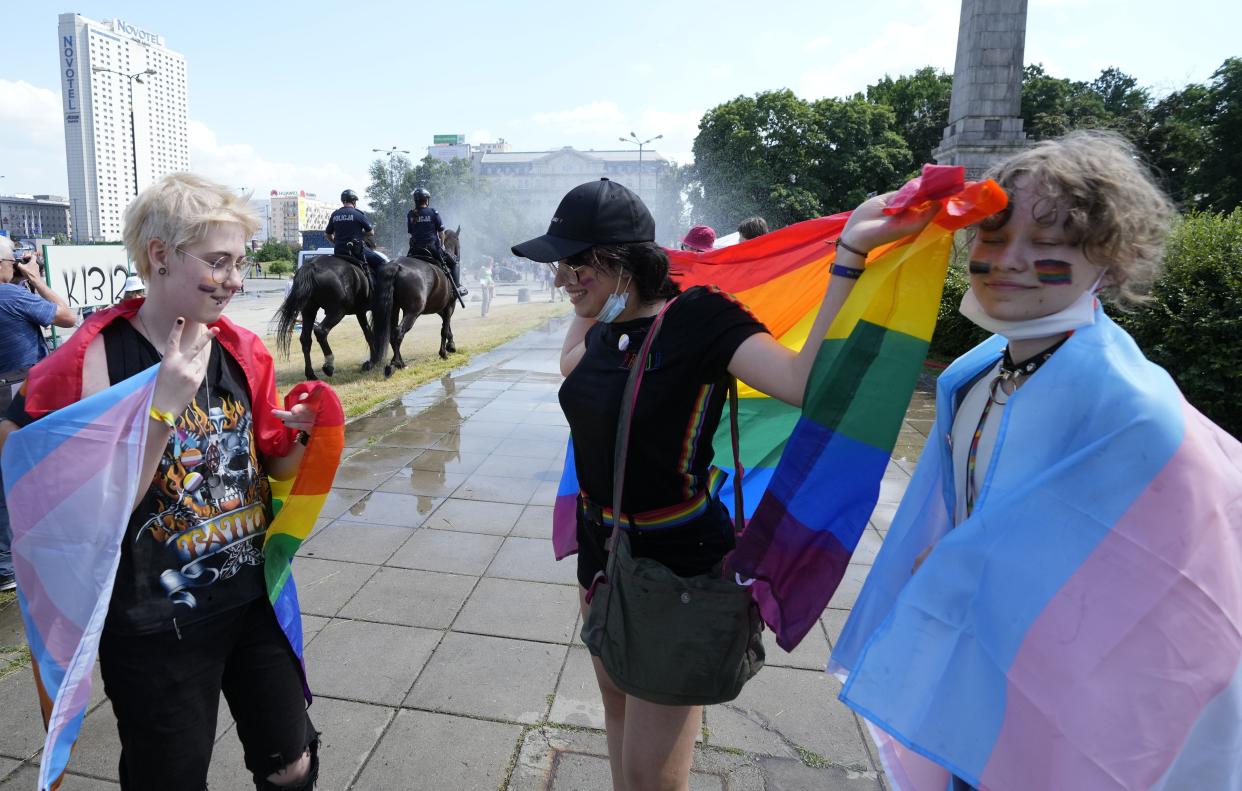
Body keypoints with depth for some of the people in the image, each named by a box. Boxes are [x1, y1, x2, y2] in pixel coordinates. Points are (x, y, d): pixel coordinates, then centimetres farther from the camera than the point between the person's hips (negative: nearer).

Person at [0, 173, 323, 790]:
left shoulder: (242, 351, -2)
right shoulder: (92, 361, -17)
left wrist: (302, 437, -13)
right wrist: (164, 407, -27)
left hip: (255, 600, 5)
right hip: (156, 629, -4)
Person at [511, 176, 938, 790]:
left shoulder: (696, 318, -20)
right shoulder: (605, 329, 2)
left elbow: (804, 382, -35)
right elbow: (570, 366, 26)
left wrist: (851, 253, -39)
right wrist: (582, 304, 22)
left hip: (676, 560, -7)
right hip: (601, 547, 8)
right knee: (617, 706, 26)